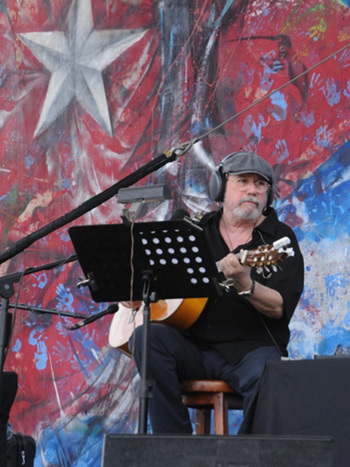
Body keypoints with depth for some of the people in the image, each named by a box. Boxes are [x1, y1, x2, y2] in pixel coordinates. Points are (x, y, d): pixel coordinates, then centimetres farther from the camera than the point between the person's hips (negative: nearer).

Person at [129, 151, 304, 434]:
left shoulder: (279, 238, 5)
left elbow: (279, 308, -9)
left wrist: (242, 284, -27)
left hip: (253, 346, -3)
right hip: (195, 346, 4)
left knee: (265, 376, -37)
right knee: (145, 336, -25)